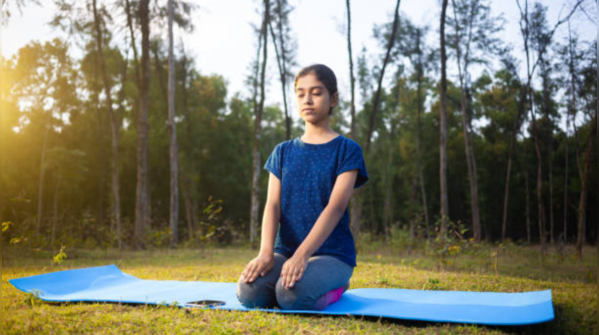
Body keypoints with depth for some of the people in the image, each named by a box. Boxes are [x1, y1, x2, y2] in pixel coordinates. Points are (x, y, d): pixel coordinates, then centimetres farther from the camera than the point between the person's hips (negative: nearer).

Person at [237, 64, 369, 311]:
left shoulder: (347, 149, 0)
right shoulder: (283, 152, 13)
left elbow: (335, 207, -13)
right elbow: (272, 205, 0)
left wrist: (302, 255, -26)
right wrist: (266, 253, -18)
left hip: (331, 253, -3)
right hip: (285, 250, 3)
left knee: (293, 295, -34)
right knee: (249, 293, -28)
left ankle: (336, 287, 0)